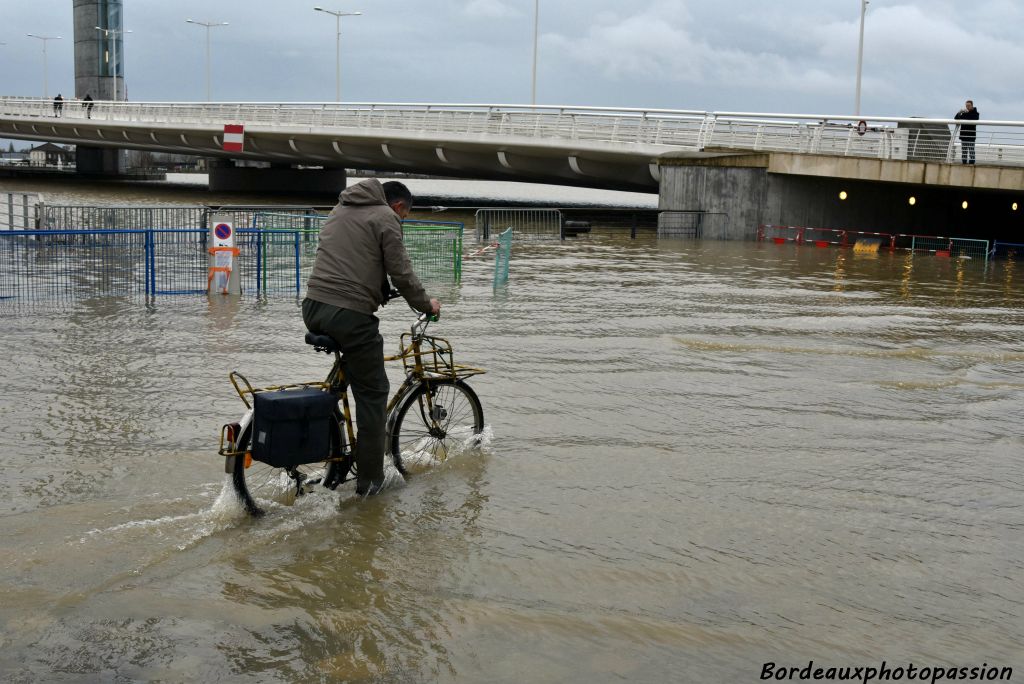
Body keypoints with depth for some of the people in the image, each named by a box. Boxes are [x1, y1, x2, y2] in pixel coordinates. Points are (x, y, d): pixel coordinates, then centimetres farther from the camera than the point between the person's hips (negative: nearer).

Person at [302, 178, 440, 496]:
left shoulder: (340, 209, 24)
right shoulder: (386, 217, 0)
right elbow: (401, 272, -4)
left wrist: (381, 292, 35)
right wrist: (427, 304, 11)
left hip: (313, 306, 7)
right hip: (351, 314, -7)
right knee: (372, 393, 4)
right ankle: (369, 478, 7)